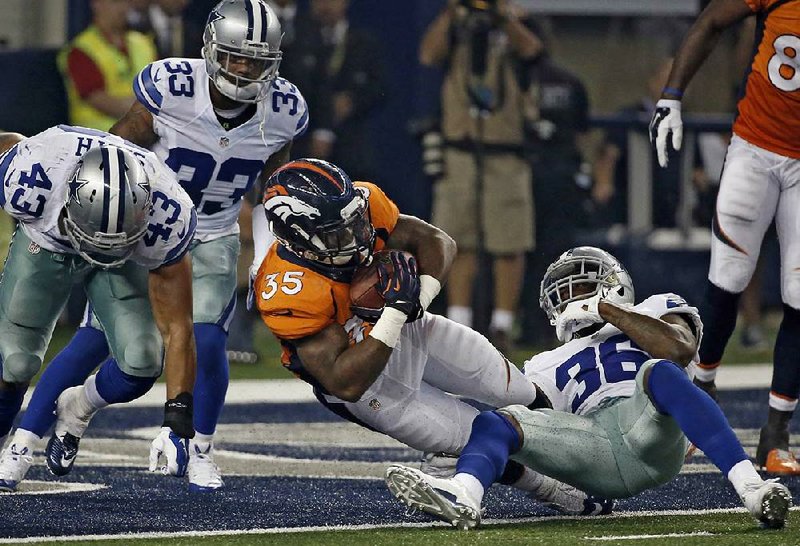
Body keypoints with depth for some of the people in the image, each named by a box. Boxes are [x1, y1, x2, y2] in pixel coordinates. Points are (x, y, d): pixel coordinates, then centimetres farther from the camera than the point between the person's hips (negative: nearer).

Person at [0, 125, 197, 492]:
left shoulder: (165, 218, -39)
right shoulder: (30, 176, -43)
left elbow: (177, 328, -30)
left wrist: (177, 418, -33)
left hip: (127, 260, 0)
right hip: (46, 244, 0)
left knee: (141, 362, -17)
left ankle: (74, 412, 16)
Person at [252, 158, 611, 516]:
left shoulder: (361, 204, -23)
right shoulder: (289, 294, -38)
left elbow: (436, 242, -11)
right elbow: (346, 383, -36)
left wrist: (420, 295, -31)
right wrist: (397, 310, -42)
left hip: (410, 329, 6)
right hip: (366, 384, -5)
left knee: (520, 395, 15)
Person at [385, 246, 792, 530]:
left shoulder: (654, 312, 26)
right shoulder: (550, 368, 37)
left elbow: (681, 349, 2)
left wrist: (607, 310, 7)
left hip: (649, 430, -3)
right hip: (595, 450, 3)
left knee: (659, 372, -35)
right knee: (494, 421, -18)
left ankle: (751, 487, -49)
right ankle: (463, 495, -54)